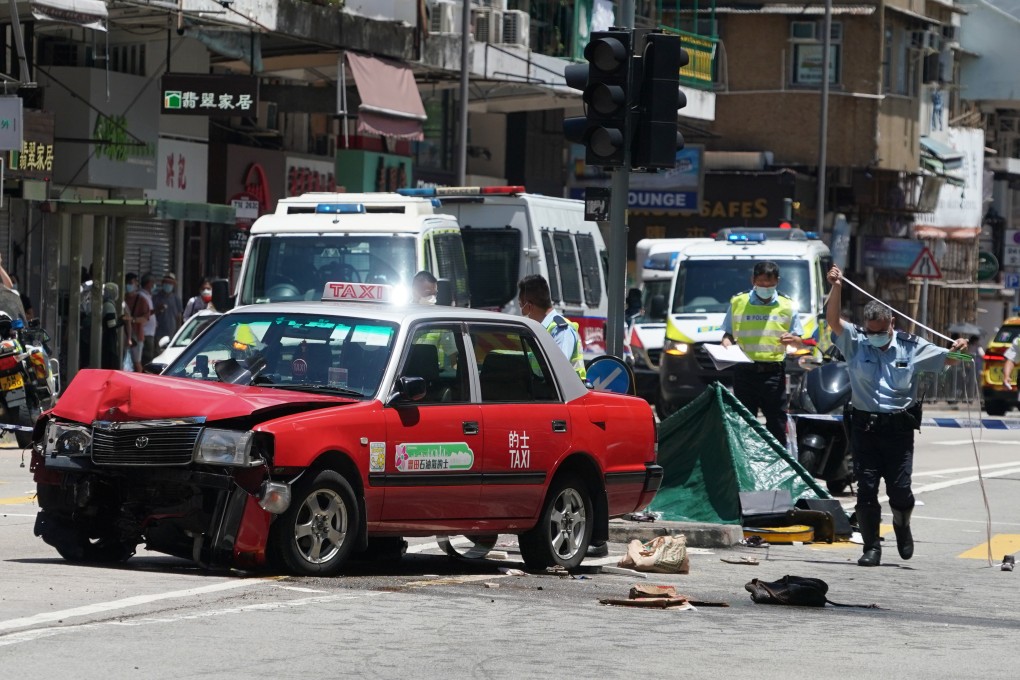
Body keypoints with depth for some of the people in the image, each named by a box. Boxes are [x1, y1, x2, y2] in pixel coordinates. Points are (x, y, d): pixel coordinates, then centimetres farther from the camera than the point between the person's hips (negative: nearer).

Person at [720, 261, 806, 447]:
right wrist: (727, 345, -7)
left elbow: (800, 342, 11)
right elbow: (728, 334, 15)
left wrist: (792, 340, -12)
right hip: (745, 371, 0)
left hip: (774, 372, 0)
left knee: (777, 424, -2)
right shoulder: (738, 303, 9)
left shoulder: (787, 306, 9)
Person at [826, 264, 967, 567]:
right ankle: (871, 547, 7)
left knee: (900, 488, -3)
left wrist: (959, 350, -15)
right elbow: (832, 320, -11)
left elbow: (946, 359, 8)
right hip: (864, 426, 0)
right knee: (866, 488, -3)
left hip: (899, 426, 0)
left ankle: (902, 527, 29)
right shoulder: (855, 343, 2)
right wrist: (836, 288, -24)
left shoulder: (911, 347, 4)